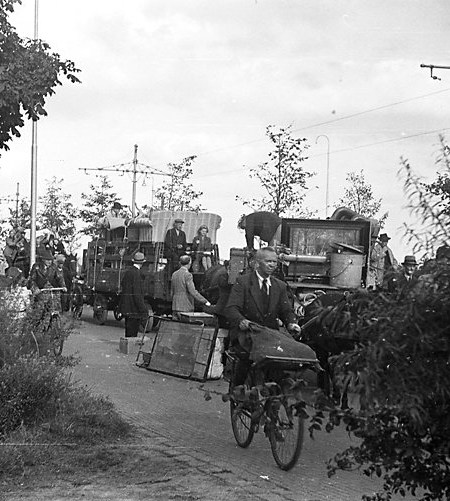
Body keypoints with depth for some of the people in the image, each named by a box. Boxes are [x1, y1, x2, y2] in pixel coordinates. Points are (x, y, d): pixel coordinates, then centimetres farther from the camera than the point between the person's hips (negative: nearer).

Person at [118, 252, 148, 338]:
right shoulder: (136, 273, -16)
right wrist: (143, 309, -17)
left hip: (126, 307, 9)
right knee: (132, 332, -6)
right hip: (133, 309, -9)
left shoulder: (128, 271, 12)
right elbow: (137, 293, -19)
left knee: (129, 331, 14)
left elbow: (122, 287, 18)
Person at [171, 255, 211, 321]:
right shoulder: (188, 275, -12)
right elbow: (192, 291, -19)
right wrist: (205, 301, -17)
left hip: (175, 306, 7)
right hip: (185, 307, -7)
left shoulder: (174, 274, 9)